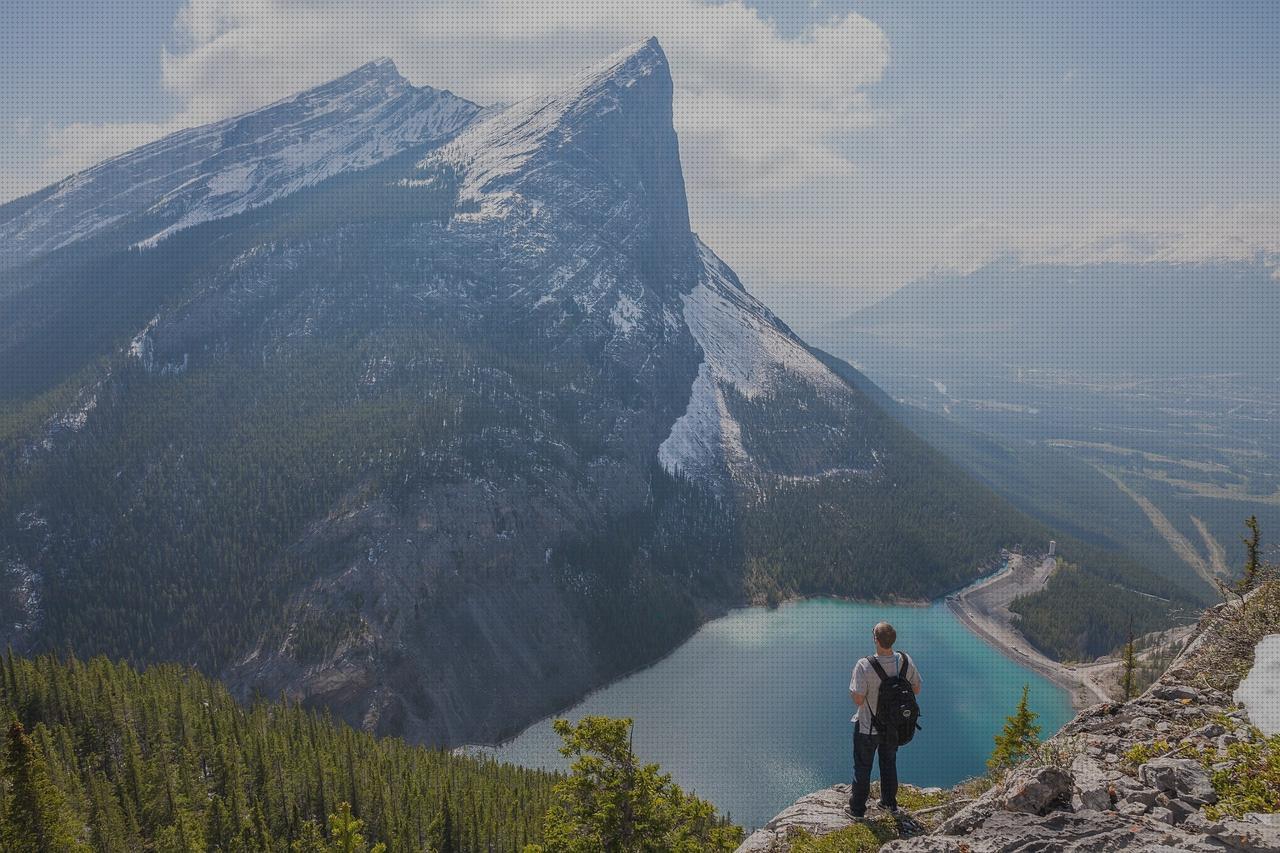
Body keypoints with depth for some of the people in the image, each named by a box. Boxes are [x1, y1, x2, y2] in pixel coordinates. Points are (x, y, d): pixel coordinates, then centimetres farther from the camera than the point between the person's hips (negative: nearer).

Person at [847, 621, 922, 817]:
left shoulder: (864, 666, -32)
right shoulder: (905, 661, -18)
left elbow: (858, 700, -29)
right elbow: (916, 689, -4)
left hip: (868, 727, -4)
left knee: (862, 767, 17)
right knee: (889, 763, 28)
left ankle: (857, 808, 32)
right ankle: (890, 802, 45)